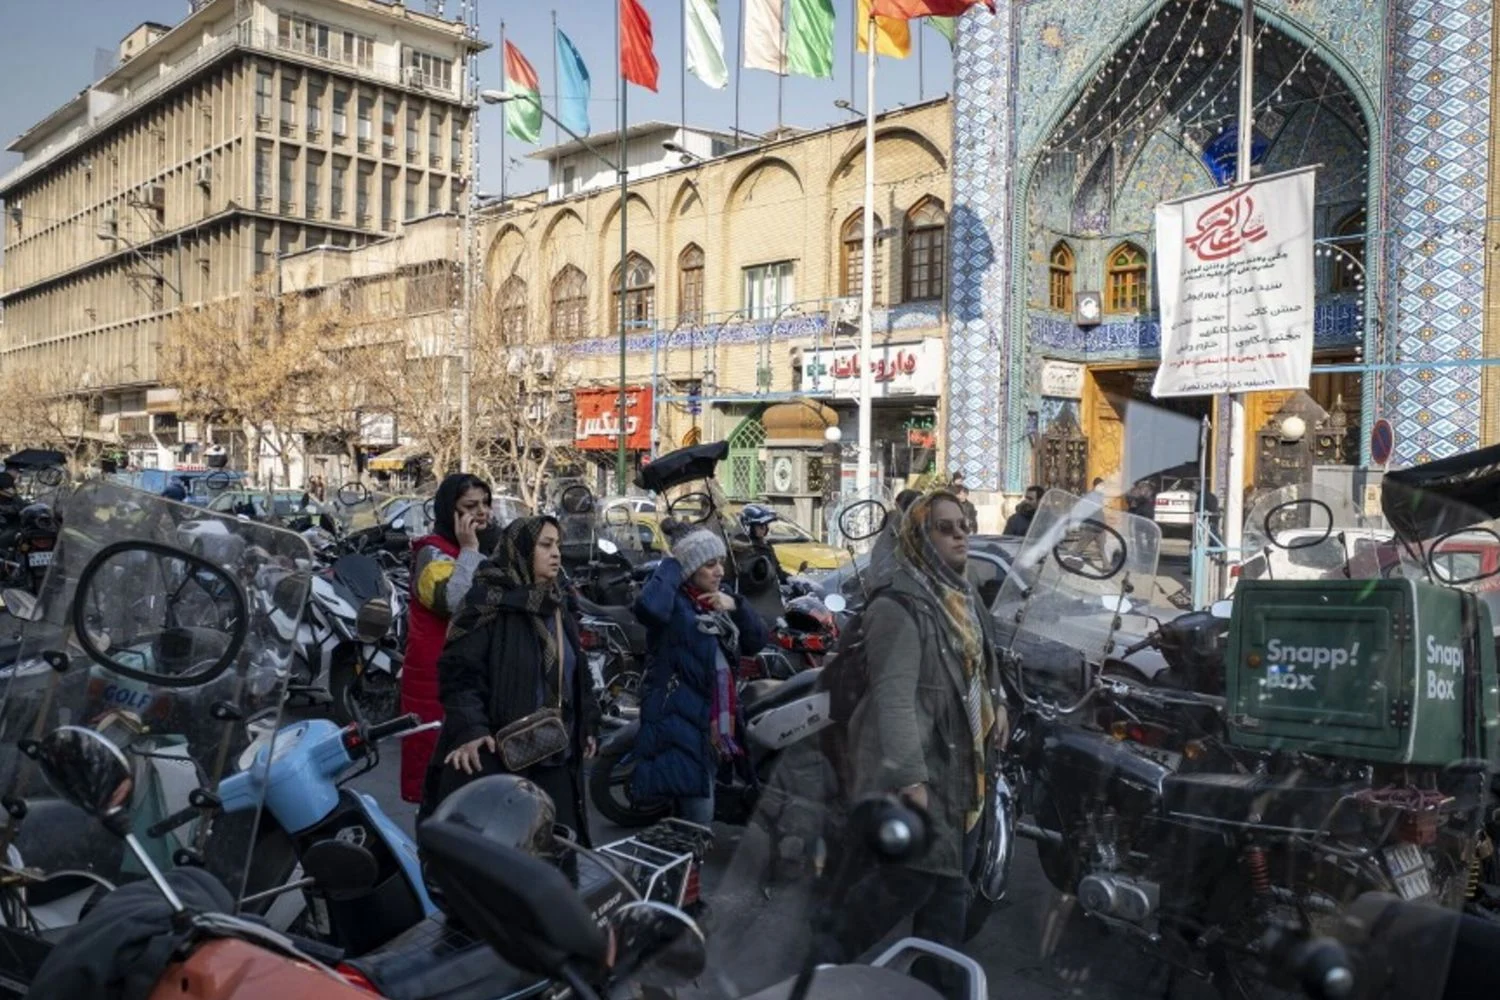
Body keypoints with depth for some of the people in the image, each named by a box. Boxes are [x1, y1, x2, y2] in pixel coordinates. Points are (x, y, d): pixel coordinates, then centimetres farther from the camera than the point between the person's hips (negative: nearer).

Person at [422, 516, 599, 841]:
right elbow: (459, 668, -15)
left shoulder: (556, 608, 15)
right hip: (495, 757, -7)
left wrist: (588, 724, 18)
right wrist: (469, 728, -25)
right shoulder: (490, 602, -9)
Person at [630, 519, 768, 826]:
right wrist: (670, 565, -22)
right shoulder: (673, 604, -13)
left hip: (713, 726, 9)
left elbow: (757, 641, 11)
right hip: (679, 723, -9)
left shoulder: (718, 603, 13)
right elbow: (648, 607, -38)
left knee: (696, 819, 20)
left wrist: (736, 607, -6)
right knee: (698, 823, -9)